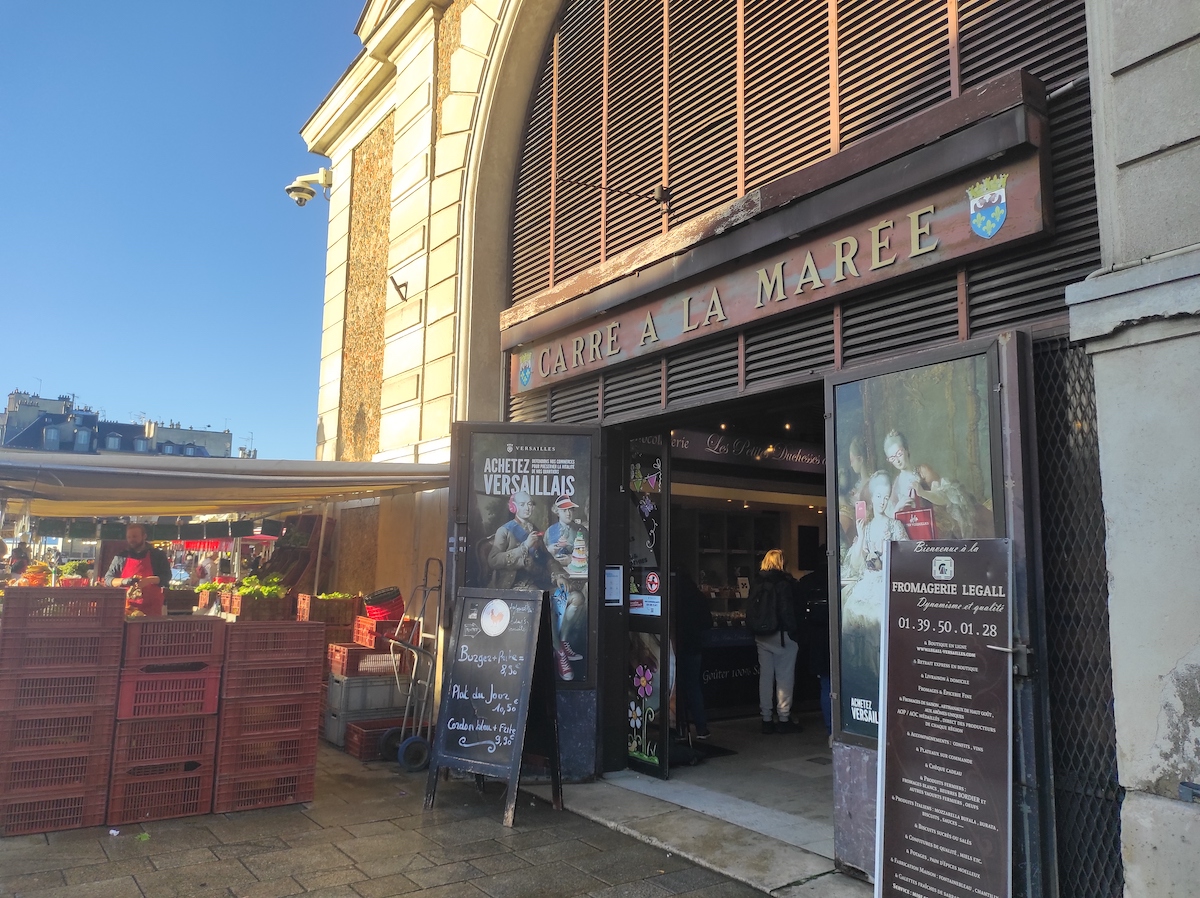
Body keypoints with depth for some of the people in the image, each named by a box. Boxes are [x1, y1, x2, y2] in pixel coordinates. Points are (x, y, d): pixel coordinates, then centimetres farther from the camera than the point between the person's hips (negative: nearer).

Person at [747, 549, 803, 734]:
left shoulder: (757, 583, 7)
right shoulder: (785, 582, -11)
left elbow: (751, 612, 10)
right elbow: (789, 610, -15)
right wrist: (794, 632, -9)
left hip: (761, 637, 6)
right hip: (782, 635, -6)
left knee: (765, 676, 10)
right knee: (784, 677, 1)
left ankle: (766, 720, 14)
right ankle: (784, 719, 3)